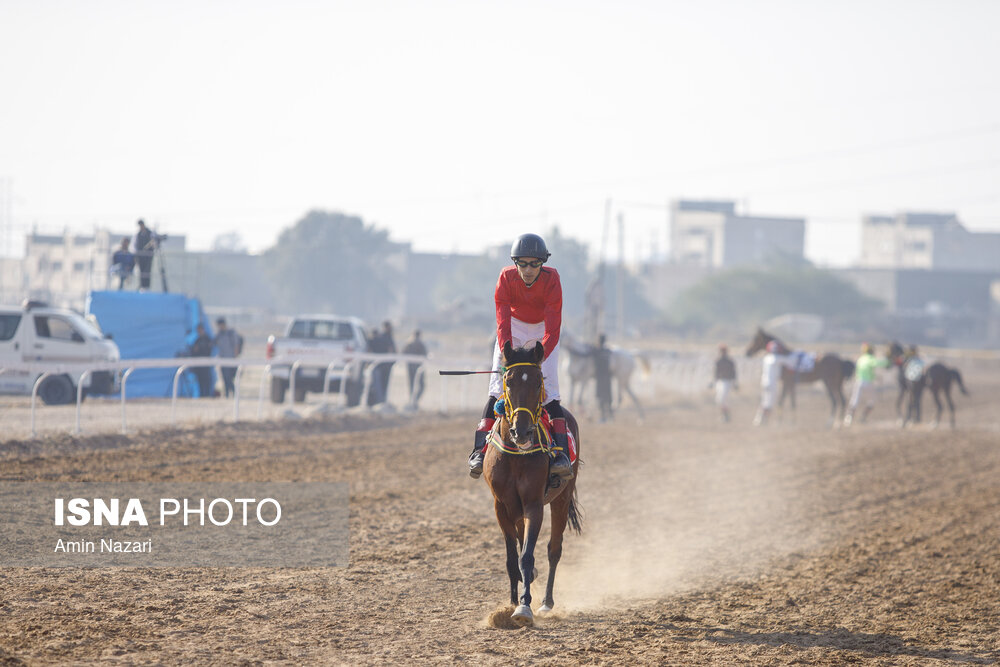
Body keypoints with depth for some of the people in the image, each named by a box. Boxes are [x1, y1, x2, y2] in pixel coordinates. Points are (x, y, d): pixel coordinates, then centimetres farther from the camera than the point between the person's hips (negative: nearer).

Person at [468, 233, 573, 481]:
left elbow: (553, 330, -32)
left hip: (543, 330, -1)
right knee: (498, 385, -13)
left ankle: (561, 452, -22)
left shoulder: (551, 279, -28)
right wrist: (508, 357, -42)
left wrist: (538, 360, -45)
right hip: (514, 328, 1)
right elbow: (502, 323, -27)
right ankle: (479, 450, -13)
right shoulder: (506, 278, -24)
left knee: (548, 385, -18)